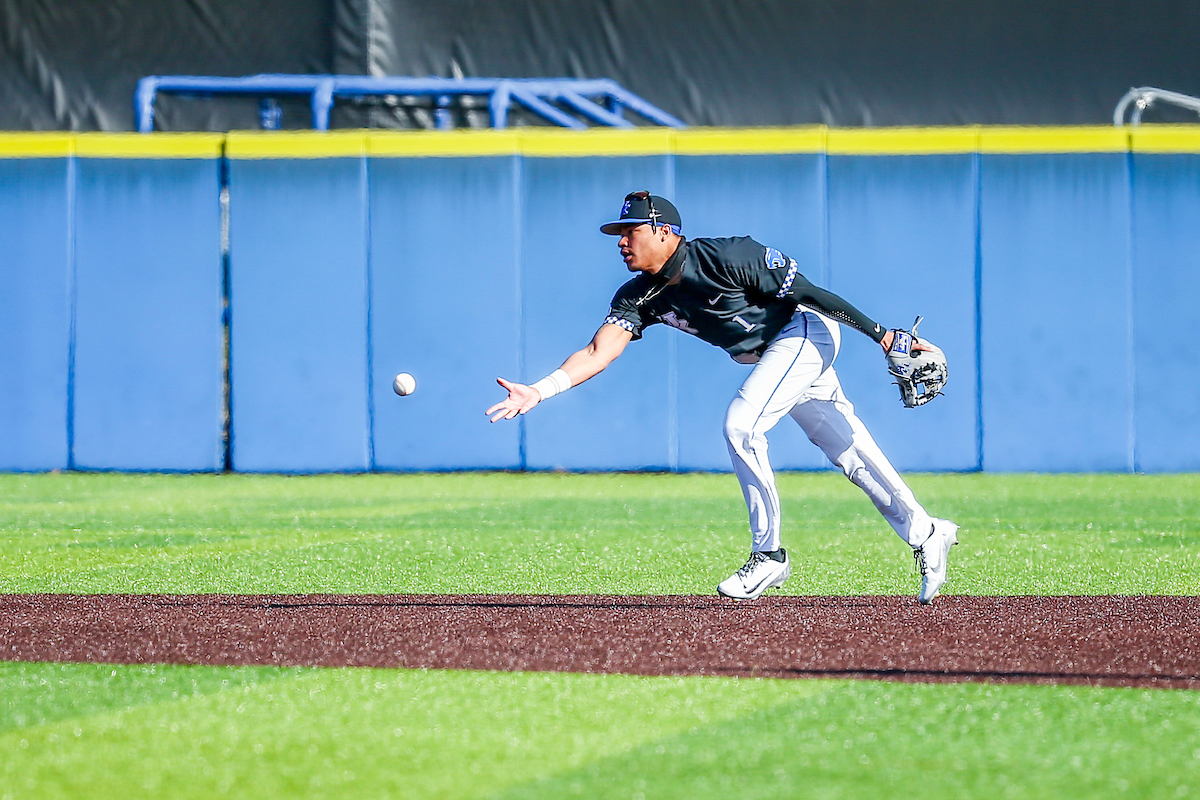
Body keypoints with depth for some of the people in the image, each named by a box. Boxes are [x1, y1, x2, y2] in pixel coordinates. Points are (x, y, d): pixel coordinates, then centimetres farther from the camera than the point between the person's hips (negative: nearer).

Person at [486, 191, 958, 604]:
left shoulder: (725, 259, -27)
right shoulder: (641, 297, -7)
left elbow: (808, 293, -23)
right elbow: (598, 353, -16)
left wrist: (880, 334, -20)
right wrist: (538, 391, -32)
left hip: (805, 333, -8)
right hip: (768, 358, 8)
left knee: (740, 426, -22)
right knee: (847, 452, 13)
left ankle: (768, 555, -13)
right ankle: (924, 534, 27)